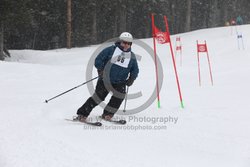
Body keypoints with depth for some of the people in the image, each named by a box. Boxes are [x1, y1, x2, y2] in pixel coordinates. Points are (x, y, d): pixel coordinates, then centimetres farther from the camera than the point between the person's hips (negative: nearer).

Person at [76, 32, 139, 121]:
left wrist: (131, 79, 3)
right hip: (105, 80, -3)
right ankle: (82, 114, -3)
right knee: (98, 96, -12)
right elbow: (98, 59, -1)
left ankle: (107, 114, -4)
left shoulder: (132, 56, 7)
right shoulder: (111, 50, -3)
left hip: (119, 83, 3)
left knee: (120, 94, -21)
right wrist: (100, 69, -14)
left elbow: (135, 70, 19)